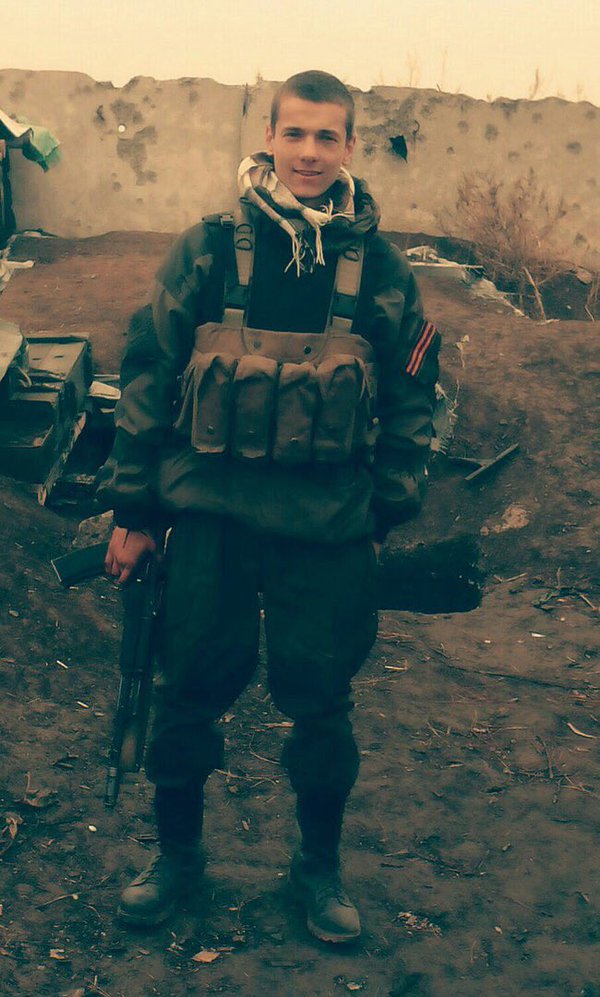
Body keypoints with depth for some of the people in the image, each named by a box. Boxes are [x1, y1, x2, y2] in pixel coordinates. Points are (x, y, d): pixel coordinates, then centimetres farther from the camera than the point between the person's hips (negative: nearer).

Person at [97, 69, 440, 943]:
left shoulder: (380, 268, 1)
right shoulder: (209, 249, -2)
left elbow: (410, 399, 8)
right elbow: (148, 374, 2)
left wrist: (388, 512, 4)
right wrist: (133, 508, 1)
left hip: (329, 528, 0)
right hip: (210, 515, 0)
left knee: (320, 703, 10)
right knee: (188, 691, 10)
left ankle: (320, 866, 31)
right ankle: (177, 852, 32)